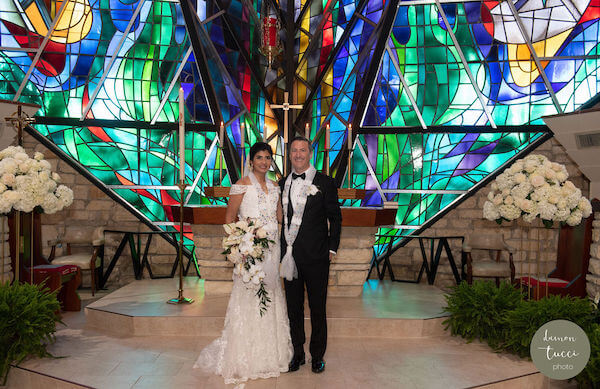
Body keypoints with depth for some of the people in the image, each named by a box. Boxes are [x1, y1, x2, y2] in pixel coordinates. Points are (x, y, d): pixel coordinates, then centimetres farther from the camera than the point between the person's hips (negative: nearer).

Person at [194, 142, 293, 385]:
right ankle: (243, 359, 11)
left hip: (271, 249, 6)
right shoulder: (242, 185, -6)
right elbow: (229, 218, -7)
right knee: (248, 300, -2)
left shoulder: (274, 187, 12)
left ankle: (270, 355, 26)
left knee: (270, 298, 12)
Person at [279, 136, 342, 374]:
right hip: (290, 256, 4)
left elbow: (335, 218, 2)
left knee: (317, 308, 7)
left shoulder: (325, 182, -2)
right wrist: (282, 250, 7)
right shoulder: (282, 183, 10)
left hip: (316, 256, -3)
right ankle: (298, 353, 27)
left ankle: (318, 356, 23)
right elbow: (282, 218, 13)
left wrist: (332, 248, -3)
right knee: (293, 308, 12)